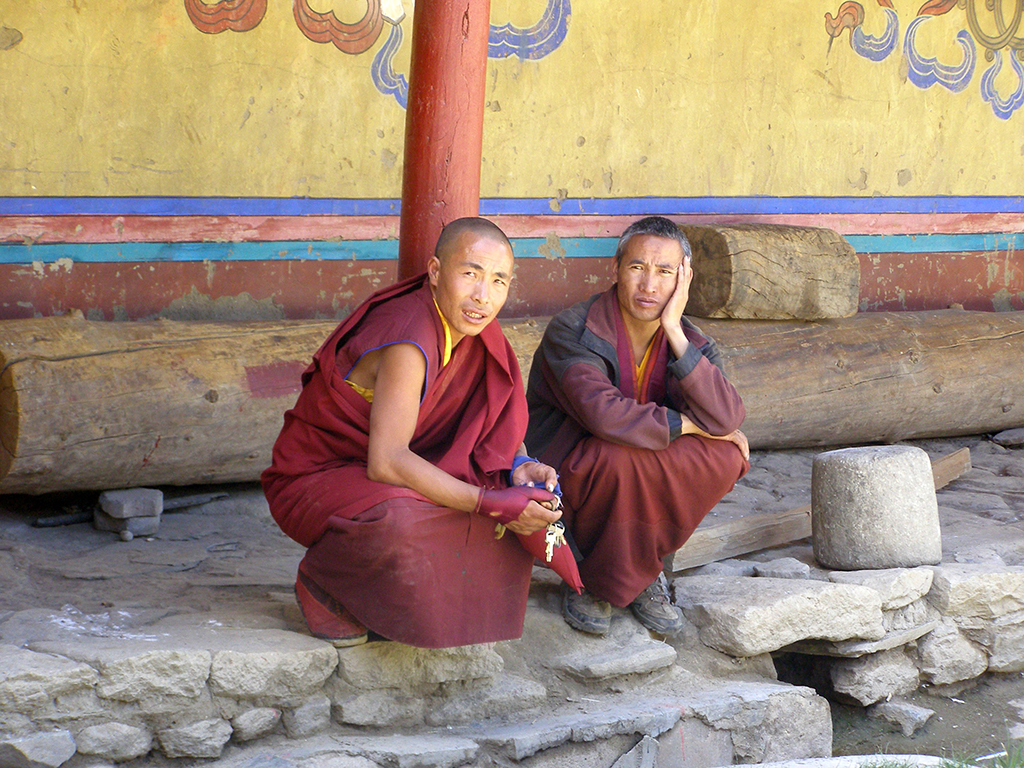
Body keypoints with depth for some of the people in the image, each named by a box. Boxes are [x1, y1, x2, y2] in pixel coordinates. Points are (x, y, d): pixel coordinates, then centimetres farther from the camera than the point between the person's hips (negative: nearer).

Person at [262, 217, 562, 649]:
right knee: (401, 521, -39)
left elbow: (498, 419, 9)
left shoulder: (466, 322, -4)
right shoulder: (409, 344, -29)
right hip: (316, 480, -8)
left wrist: (518, 466, -13)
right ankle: (321, 580, -6)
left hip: (385, 476, 8)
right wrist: (490, 503, -36)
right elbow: (386, 462, -36)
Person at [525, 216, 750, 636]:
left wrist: (674, 331, -25)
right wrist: (687, 424, -22)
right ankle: (593, 581, -11)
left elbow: (726, 419, -22)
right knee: (621, 456, -37)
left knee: (726, 456, -21)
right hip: (562, 477, -5)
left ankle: (638, 569, -6)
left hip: (638, 480, 5)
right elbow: (604, 415, -34)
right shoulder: (572, 331, -17)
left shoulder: (690, 342, -2)